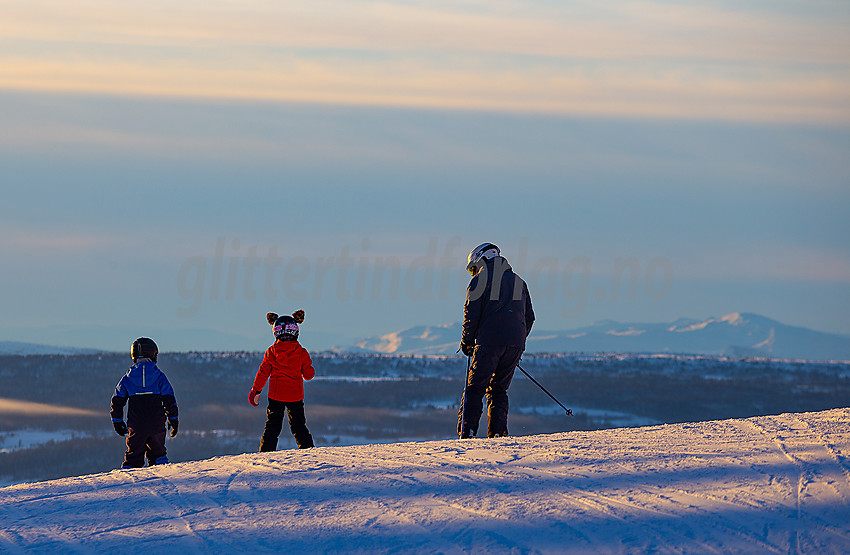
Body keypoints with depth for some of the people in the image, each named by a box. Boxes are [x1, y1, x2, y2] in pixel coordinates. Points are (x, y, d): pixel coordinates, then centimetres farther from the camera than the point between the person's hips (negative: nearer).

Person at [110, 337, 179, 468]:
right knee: (157, 453, 18)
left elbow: (117, 402, 4)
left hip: (136, 426, 0)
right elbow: (169, 400, -2)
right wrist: (173, 420, 9)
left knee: (133, 456, 5)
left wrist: (117, 422, 16)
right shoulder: (159, 376, -1)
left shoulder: (127, 378, 2)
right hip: (157, 425, 0)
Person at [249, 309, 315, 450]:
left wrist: (256, 391, 8)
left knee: (272, 425, 7)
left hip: (276, 395, 0)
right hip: (295, 395, 0)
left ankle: (266, 451, 2)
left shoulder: (271, 352, -6)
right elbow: (309, 374, 0)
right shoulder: (301, 353, -7)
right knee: (299, 426, 10)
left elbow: (263, 373, -1)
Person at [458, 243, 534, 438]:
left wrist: (466, 341, 6)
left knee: (475, 388, -2)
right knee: (498, 389, 12)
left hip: (489, 341, -5)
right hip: (515, 344, 5)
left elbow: (472, 314, -4)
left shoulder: (480, 280, 3)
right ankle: (498, 430, -1)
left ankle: (467, 431, -13)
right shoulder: (518, 282, 21)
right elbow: (529, 317, 20)